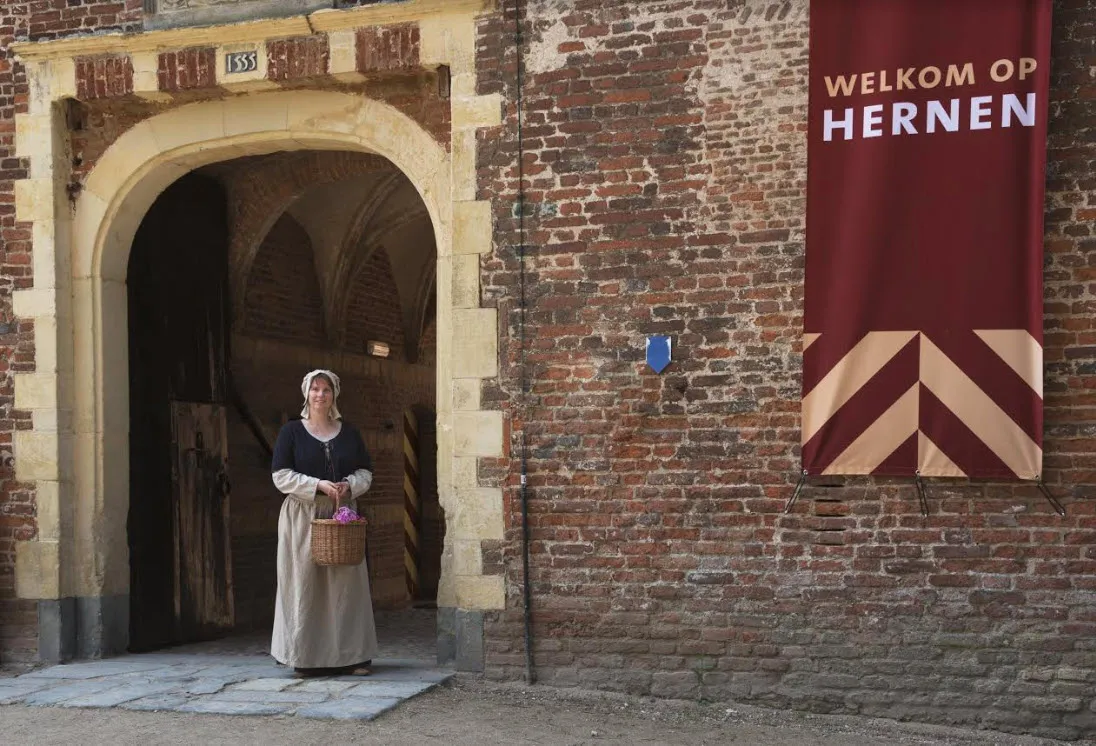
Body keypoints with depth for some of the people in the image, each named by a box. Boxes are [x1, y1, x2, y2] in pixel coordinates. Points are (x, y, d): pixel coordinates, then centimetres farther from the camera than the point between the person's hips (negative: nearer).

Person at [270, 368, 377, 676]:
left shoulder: (349, 432, 12)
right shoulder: (292, 431, 3)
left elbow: (365, 472, 12)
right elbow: (281, 475, -4)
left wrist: (349, 486, -10)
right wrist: (318, 485, -16)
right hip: (302, 515, -2)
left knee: (346, 582, 1)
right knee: (305, 583, -4)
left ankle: (351, 655, 7)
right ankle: (305, 657, 1)